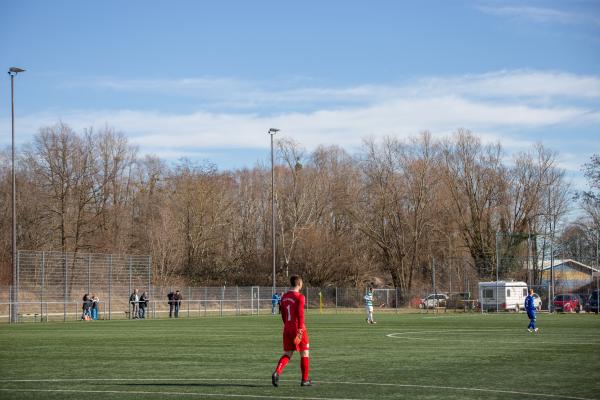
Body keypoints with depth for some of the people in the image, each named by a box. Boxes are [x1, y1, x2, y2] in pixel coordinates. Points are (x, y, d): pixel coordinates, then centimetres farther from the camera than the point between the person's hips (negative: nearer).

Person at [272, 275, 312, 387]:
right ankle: (305, 380, 13)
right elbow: (300, 314, -19)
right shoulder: (300, 297, -11)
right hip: (298, 328, -6)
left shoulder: (284, 297, 10)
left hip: (287, 328, 6)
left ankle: (276, 373, -15)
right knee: (304, 353, 8)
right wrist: (300, 329, -21)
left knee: (287, 354, 10)